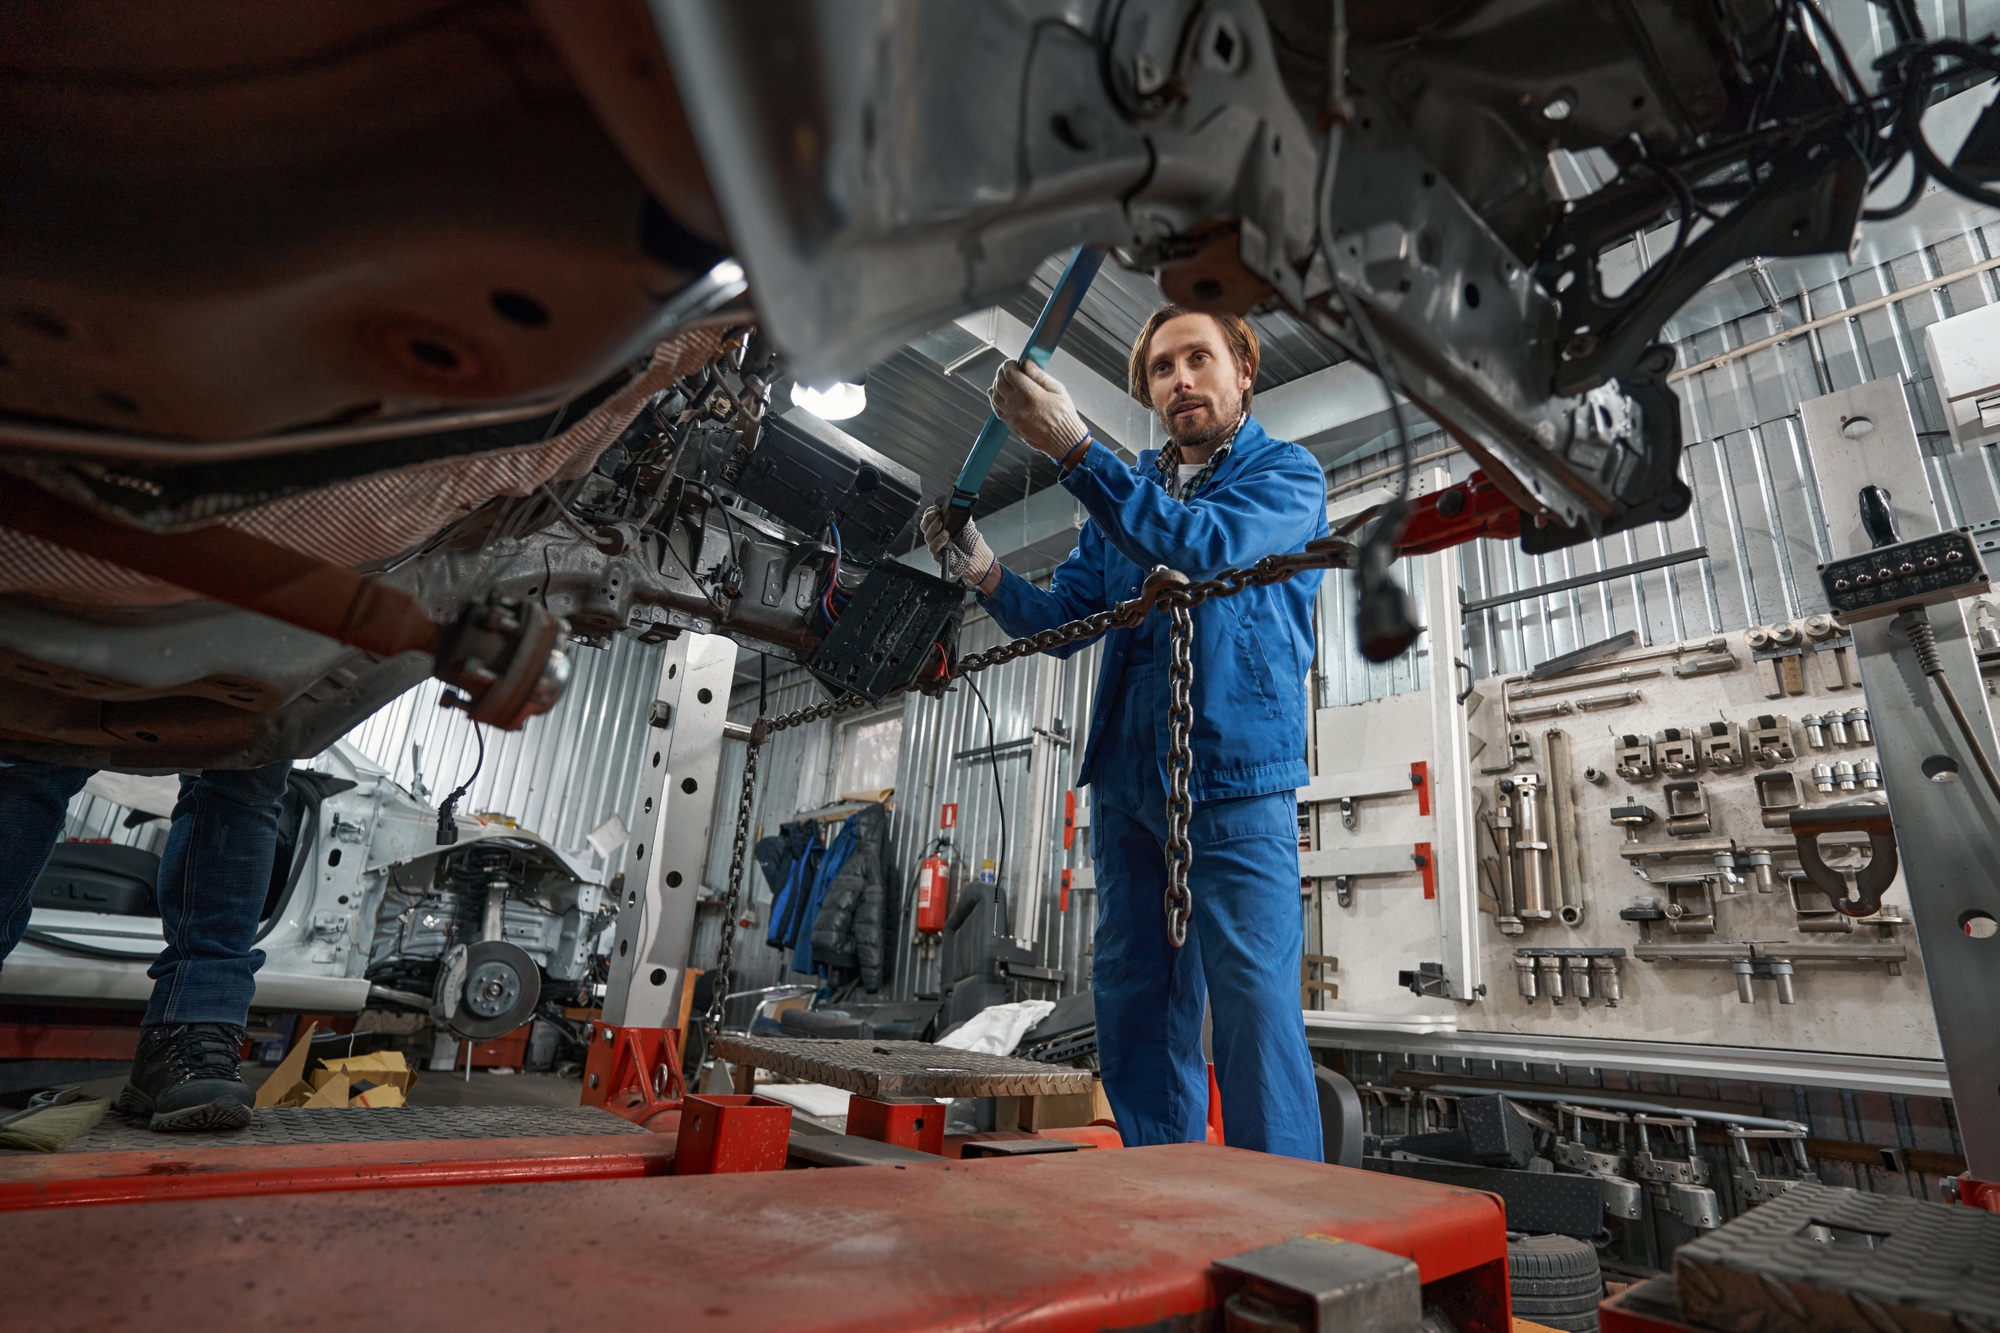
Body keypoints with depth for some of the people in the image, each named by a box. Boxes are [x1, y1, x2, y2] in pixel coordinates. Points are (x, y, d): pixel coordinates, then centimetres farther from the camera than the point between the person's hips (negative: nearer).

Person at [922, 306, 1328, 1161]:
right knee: (1135, 999, 9)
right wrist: (985, 573, -6)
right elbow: (1063, 619, 13)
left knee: (1255, 1006, -8)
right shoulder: (1126, 491, 21)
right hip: (1127, 780, 6)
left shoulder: (1286, 474, 5)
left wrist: (1074, 449, -23)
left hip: (1235, 778, -5)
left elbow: (1206, 547, -17)